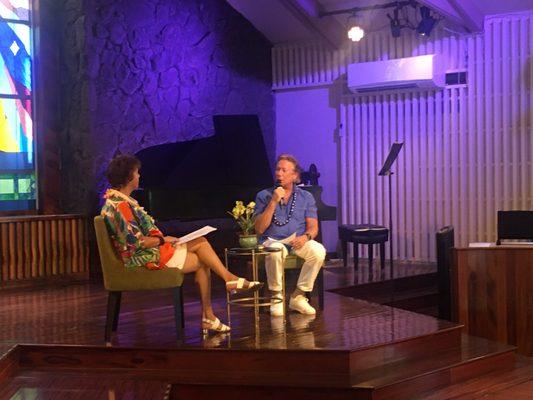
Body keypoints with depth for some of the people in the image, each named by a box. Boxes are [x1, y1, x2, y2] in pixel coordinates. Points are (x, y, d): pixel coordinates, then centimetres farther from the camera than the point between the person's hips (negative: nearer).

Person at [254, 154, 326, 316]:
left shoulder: (306, 197, 11)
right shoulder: (264, 196, 6)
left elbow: (313, 227, 4)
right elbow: (259, 229, -4)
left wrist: (306, 237, -21)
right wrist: (273, 202, -11)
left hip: (297, 241, 2)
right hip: (272, 241, -2)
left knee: (318, 250, -29)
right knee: (276, 251, -38)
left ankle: (298, 296, -16)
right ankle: (276, 297, -19)